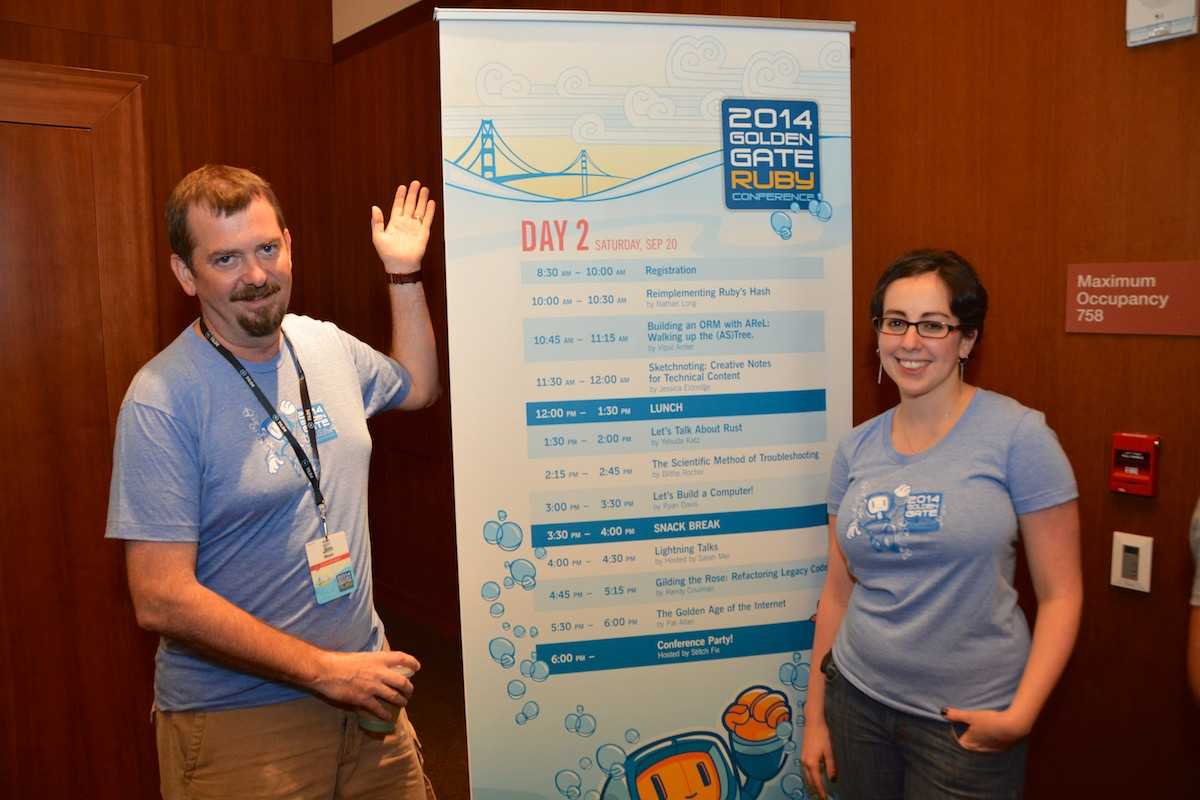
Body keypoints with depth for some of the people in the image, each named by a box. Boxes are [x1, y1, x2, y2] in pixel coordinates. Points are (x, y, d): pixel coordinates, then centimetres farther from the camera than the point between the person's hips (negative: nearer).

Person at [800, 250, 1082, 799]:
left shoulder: (1018, 435, -11)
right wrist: (814, 713, 8)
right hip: (856, 699, 4)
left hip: (967, 719, -4)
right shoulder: (857, 448, 1)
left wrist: (1021, 715, -17)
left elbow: (1060, 594, -9)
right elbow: (839, 589, 6)